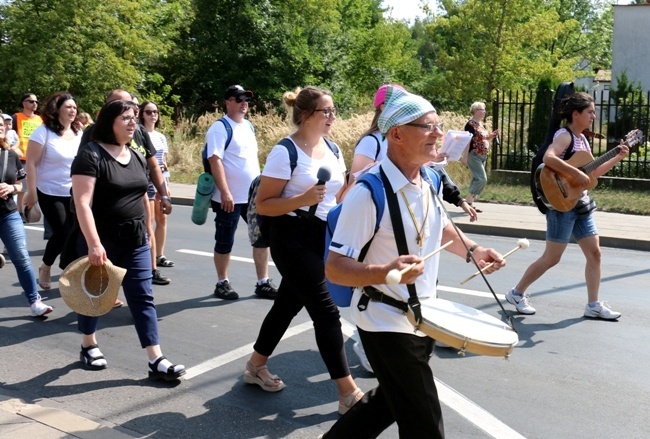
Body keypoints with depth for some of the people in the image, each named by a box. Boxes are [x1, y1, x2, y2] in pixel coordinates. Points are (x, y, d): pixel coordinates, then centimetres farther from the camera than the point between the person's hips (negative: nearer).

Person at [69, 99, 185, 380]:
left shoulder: (136, 157, 9)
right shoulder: (90, 155, -14)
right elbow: (82, 203, -21)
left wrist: (147, 231, 17)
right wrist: (94, 244, -26)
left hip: (135, 242, 6)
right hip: (100, 243, -5)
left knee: (143, 298, 1)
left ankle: (156, 361, 1)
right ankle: (89, 346, 36)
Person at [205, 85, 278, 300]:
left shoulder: (249, 126, 12)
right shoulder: (220, 128, -11)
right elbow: (215, 160, -19)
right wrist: (225, 193, -25)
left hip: (254, 195, 7)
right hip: (230, 197, -7)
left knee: (262, 237, 9)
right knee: (225, 242, 5)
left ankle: (263, 284, 18)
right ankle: (222, 283, 20)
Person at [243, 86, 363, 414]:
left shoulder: (332, 150, 8)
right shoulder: (285, 153, -15)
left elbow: (337, 196, 17)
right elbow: (263, 204, -16)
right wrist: (303, 199, -27)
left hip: (323, 237, 8)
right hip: (294, 239, -8)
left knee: (289, 304, 17)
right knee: (326, 311, -9)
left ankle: (256, 366, 36)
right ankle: (348, 393, -1)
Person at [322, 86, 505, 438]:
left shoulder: (429, 180, 0)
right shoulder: (368, 194, -26)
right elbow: (334, 269, -26)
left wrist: (472, 250, 4)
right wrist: (386, 272, -42)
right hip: (386, 323, -8)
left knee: (392, 401, 26)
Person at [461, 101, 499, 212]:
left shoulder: (481, 124, 16)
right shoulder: (471, 124, -12)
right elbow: (467, 141, -18)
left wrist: (492, 135, 8)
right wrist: (464, 157, -23)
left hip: (483, 156, 9)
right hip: (474, 156, -9)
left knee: (477, 179, 9)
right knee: (482, 179, -14)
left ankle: (471, 203, 14)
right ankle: (469, 202, -8)